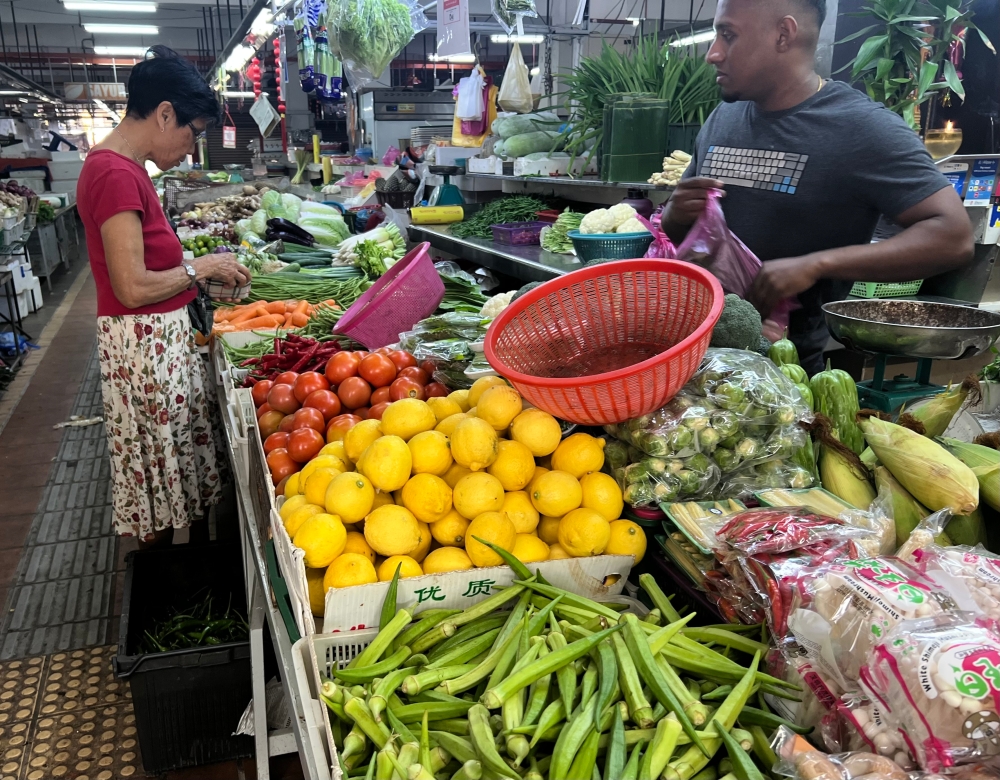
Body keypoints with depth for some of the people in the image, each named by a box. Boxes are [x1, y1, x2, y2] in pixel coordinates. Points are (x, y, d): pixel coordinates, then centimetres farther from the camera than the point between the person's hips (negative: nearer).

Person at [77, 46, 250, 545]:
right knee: (159, 446, 5)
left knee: (168, 443, 19)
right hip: (146, 340, -9)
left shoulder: (121, 167, 10)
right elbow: (133, 288, -24)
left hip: (163, 334, 10)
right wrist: (200, 268, -11)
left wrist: (202, 270, 8)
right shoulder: (116, 174, -21)